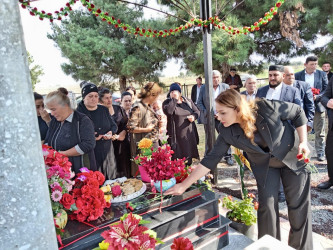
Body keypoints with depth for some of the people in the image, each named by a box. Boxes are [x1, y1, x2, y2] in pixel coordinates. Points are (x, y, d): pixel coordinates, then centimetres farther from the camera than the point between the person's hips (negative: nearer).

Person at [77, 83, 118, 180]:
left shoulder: (104, 110, 10)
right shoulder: (79, 112, -6)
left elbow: (114, 125, 15)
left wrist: (111, 133, -6)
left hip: (107, 150, 5)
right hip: (90, 152, -4)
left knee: (111, 177, 12)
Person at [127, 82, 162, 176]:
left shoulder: (149, 107, 12)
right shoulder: (137, 107, -16)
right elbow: (131, 128, -21)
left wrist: (158, 124, 8)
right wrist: (147, 129, -18)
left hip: (154, 143, 9)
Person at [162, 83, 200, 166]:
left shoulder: (188, 101, 10)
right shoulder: (167, 102, -3)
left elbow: (197, 111, 16)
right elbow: (167, 111, -24)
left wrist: (194, 116, -7)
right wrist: (174, 99, -18)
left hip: (189, 135, 4)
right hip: (176, 136, -4)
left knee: (189, 157, 15)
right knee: (177, 158, -4)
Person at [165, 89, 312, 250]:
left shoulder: (266, 108, -31)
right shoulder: (227, 132, -23)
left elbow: (298, 112, -12)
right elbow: (211, 158, -21)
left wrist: (303, 142, -18)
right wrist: (184, 185, -23)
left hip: (292, 155, -1)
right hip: (265, 165, 1)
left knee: (298, 205, 5)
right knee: (267, 205, -4)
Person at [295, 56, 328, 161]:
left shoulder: (322, 74, 5)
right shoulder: (298, 75, 3)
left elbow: (326, 90, 3)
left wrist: (317, 97, -15)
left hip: (318, 106, 1)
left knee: (319, 132, 6)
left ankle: (320, 153, 18)